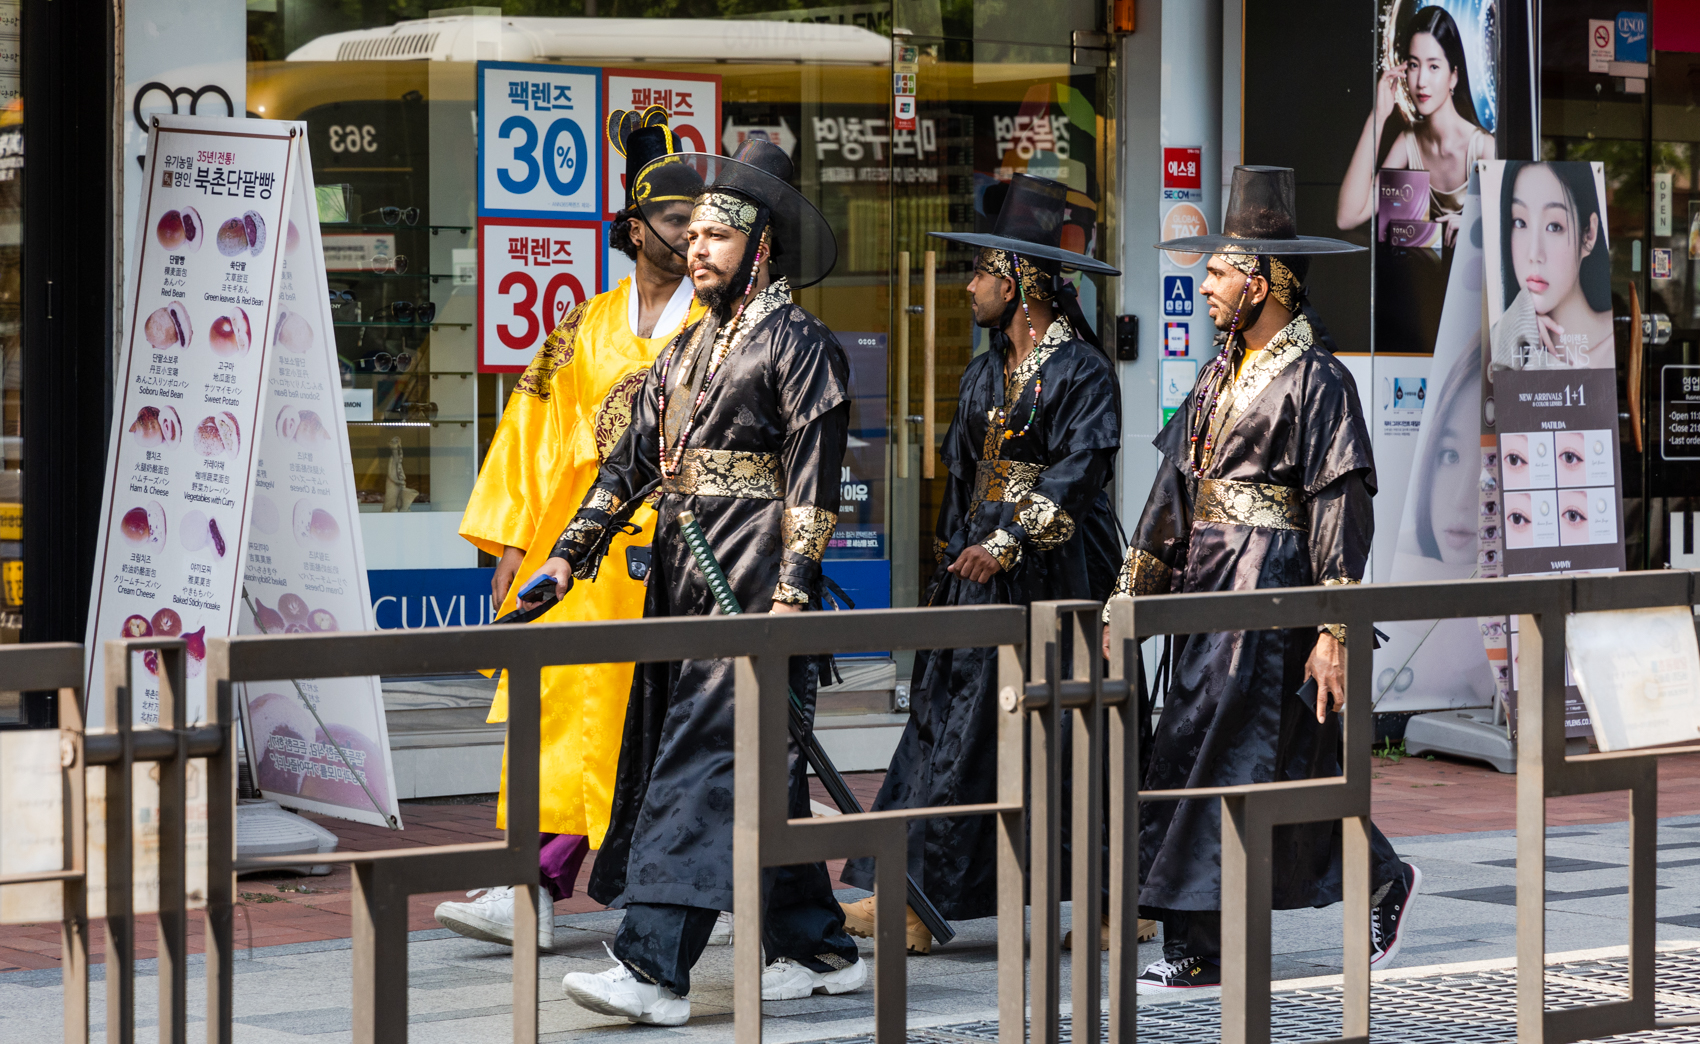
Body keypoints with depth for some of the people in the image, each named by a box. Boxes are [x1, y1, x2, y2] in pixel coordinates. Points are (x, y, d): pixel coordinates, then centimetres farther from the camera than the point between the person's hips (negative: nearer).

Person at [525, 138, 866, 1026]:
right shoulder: (688, 347, 19)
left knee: (704, 761, -13)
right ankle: (819, 949, 20)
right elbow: (632, 459, 19)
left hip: (751, 580, -8)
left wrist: (790, 594, -19)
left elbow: (812, 477, -12)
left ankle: (654, 967, -17)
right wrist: (569, 554, 11)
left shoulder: (797, 343, -6)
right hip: (682, 578, 8)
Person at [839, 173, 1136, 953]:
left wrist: (1011, 540, -27)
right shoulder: (985, 375, 15)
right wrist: (950, 572, 16)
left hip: (1049, 573, -8)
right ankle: (912, 898, 4)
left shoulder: (1080, 370, -9)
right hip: (981, 568, 8)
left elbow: (1081, 470, -20)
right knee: (950, 722, 3)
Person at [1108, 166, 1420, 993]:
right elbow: (1174, 489, 17)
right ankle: (1383, 883, 20)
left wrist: (1335, 631, -18)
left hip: (1271, 584, -8)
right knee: (1290, 770, 9)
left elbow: (1342, 507, -14)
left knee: (1220, 759, -8)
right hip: (1208, 584, 8)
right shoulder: (1220, 373, 15)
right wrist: (1132, 596, 15)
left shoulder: (1316, 379, -10)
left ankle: (1199, 947, 0)